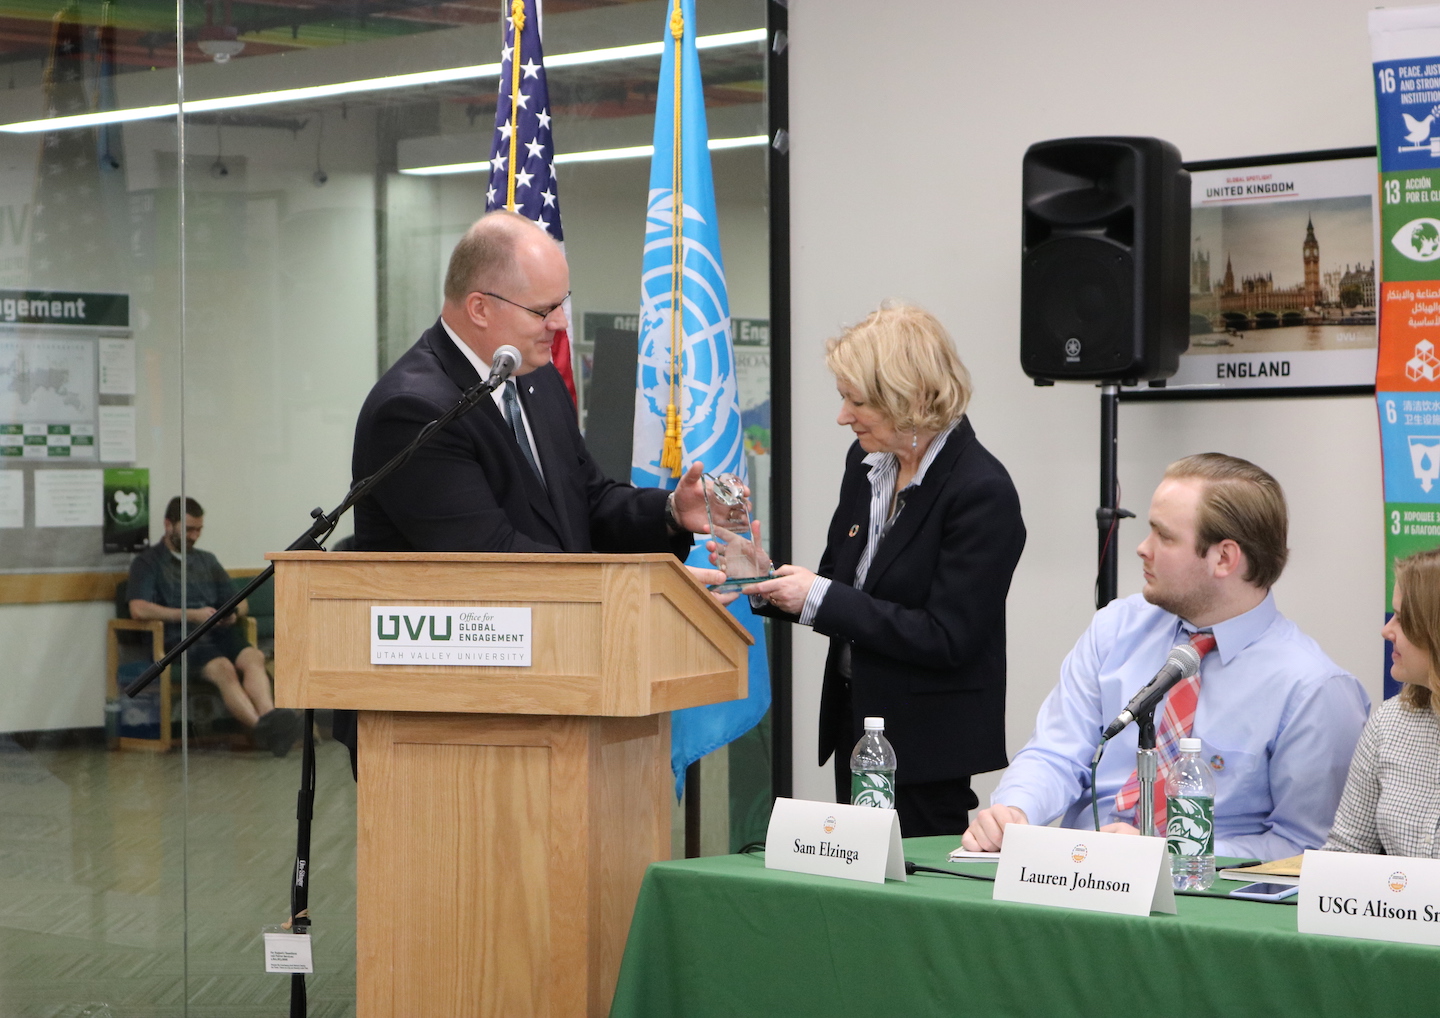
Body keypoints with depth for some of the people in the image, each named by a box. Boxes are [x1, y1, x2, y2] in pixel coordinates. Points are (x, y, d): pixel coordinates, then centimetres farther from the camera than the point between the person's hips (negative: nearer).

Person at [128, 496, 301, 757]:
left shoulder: (207, 561, 31)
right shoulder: (148, 562, 12)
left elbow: (239, 602, 31)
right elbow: (138, 609, -5)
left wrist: (234, 613, 4)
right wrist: (190, 615, -10)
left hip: (219, 633, 5)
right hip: (179, 637, -5)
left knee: (253, 658, -31)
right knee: (223, 668, -36)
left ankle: (269, 715, -57)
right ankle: (262, 727, -57)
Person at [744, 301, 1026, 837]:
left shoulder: (982, 492, -17)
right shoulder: (866, 463, 7)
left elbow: (947, 638, -21)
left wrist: (821, 598, -21)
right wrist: (769, 582, -3)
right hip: (856, 721, 8)